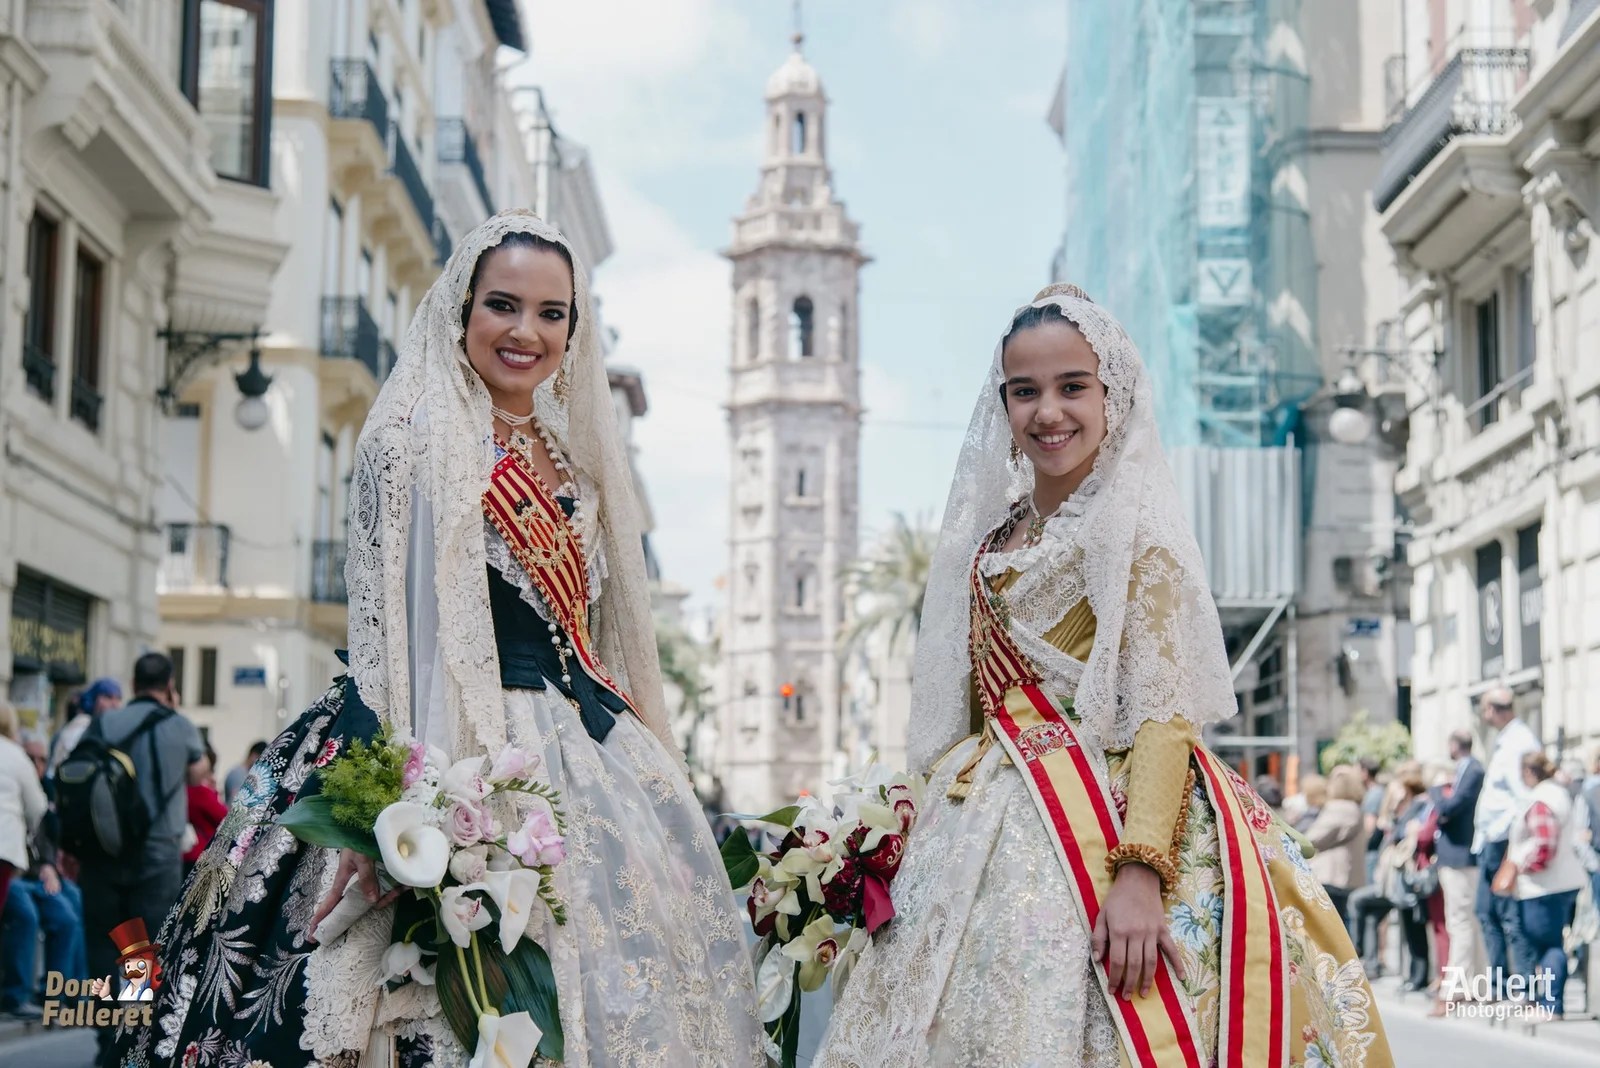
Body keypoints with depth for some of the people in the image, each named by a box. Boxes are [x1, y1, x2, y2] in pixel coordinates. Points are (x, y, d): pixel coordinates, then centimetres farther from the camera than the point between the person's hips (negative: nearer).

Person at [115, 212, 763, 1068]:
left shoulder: (573, 457, 18)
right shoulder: (417, 440, -4)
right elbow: (385, 629, -13)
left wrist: (646, 765, 16)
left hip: (588, 755, 8)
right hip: (472, 752, -8)